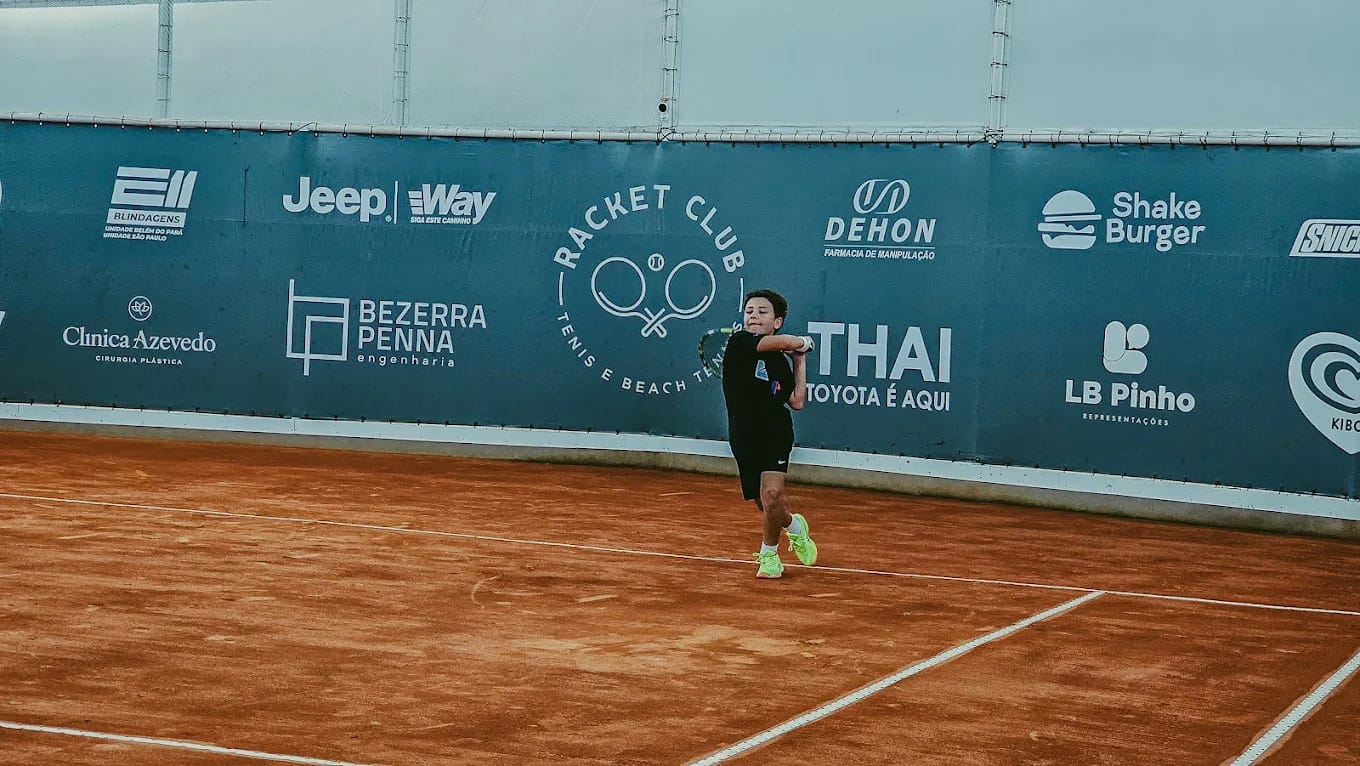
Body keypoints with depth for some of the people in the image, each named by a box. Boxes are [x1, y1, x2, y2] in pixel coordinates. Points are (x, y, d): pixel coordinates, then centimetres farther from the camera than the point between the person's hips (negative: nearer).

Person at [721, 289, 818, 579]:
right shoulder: (739, 343, -7)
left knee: (772, 494, -21)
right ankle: (794, 526, 44)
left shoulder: (780, 362, 6)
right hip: (744, 438, -1)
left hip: (776, 435, 1)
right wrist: (804, 342, 2)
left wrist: (800, 362, 7)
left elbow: (797, 402, 1)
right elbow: (783, 341, -19)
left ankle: (769, 553, 3)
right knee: (765, 504, 8)